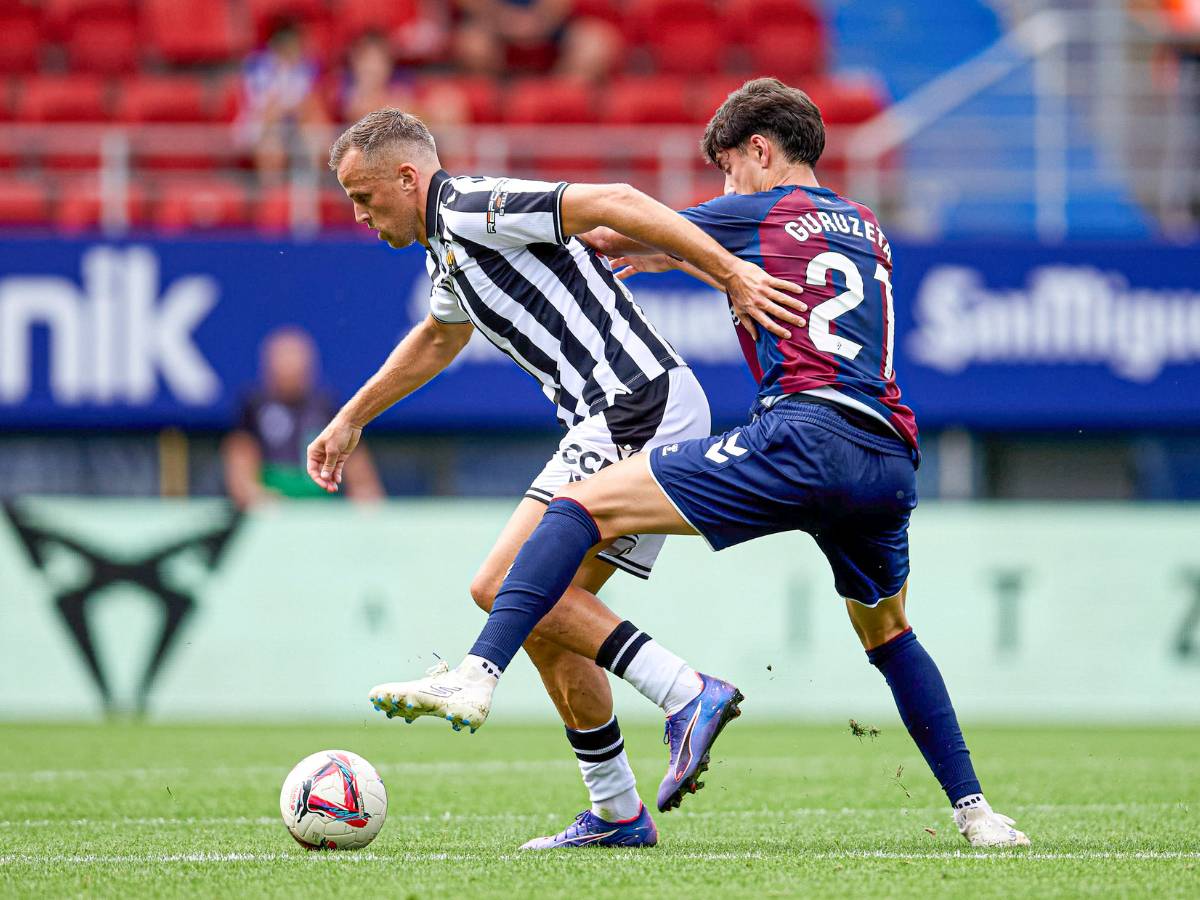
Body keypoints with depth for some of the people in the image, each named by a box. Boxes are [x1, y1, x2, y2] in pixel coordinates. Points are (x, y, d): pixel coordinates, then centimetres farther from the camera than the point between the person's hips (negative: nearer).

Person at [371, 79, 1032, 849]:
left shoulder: (758, 212, 12)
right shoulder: (866, 228, 29)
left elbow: (611, 234, 24)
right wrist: (668, 254, 59)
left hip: (806, 433, -7)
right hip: (891, 460, 7)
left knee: (582, 506, -8)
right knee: (887, 632, 31)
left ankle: (478, 676, -27)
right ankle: (974, 809, 25)